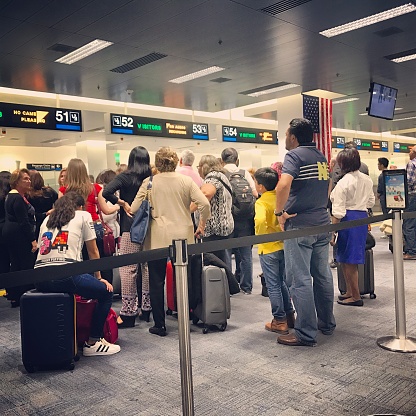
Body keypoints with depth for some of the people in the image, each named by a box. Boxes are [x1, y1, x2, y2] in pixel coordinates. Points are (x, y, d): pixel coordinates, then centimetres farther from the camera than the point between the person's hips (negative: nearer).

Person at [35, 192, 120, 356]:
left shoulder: (47, 219, 26)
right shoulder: (83, 215, 13)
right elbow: (93, 252, 14)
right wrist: (99, 278, 25)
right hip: (65, 274, -6)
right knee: (106, 292, 12)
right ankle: (93, 343, 13)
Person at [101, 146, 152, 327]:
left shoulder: (126, 176, -5)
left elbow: (106, 192, -18)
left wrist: (122, 203, -8)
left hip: (130, 228, -5)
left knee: (128, 268, -1)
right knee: (148, 266, 12)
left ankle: (128, 312, 2)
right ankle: (147, 308, 21)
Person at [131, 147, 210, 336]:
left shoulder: (149, 182, -2)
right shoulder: (186, 181, -1)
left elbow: (134, 209, -4)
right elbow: (204, 204, -8)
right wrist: (201, 225, 7)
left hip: (157, 238, -1)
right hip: (183, 237, 2)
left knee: (157, 282, 8)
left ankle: (159, 324, 14)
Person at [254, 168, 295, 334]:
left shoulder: (261, 202, -16)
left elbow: (260, 220, -34)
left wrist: (261, 234, -18)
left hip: (268, 248, -6)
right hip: (284, 245, 6)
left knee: (273, 286, 4)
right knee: (283, 282, 19)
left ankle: (280, 321, 12)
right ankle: (289, 316, 27)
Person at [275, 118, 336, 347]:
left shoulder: (295, 155, -10)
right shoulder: (321, 157, 15)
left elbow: (284, 185, -27)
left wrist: (280, 212, -17)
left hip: (300, 225, -8)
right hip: (322, 223, 8)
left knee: (300, 280, -2)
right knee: (322, 275, 16)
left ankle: (306, 334, 4)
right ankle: (327, 323, 28)